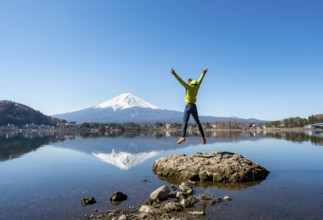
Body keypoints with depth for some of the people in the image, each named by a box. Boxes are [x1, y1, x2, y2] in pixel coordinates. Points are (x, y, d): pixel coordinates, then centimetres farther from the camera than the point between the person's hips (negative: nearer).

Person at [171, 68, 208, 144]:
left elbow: (181, 81, -14)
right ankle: (203, 137, 9)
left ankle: (183, 136, -31)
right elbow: (200, 80, 25)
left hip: (188, 106, -6)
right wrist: (203, 73, 41)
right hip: (194, 107, 6)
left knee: (185, 121, -15)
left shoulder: (189, 87, -5)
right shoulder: (196, 87, 10)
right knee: (197, 122, 12)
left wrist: (174, 74, -18)